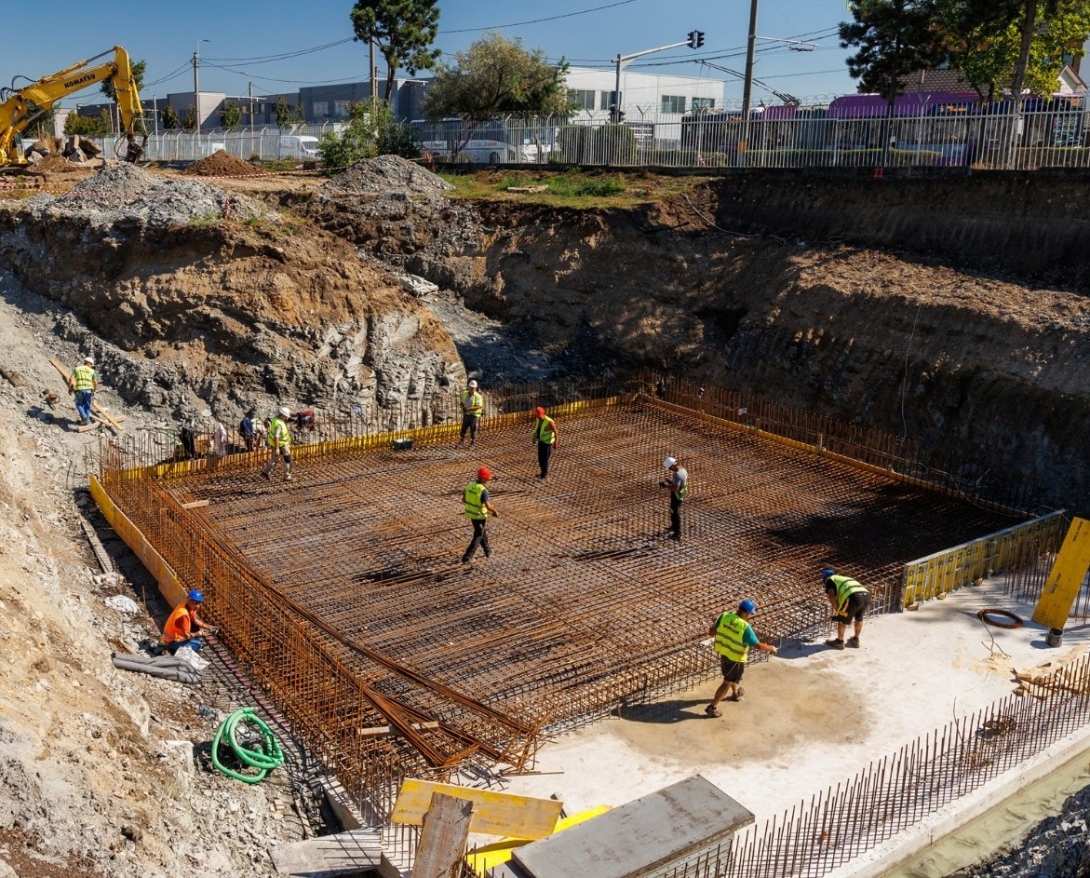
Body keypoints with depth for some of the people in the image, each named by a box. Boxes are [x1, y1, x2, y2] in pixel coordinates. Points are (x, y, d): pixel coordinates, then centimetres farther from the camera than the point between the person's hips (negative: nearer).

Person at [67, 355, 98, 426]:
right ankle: (87, 419, 8)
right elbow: (96, 383, 8)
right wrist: (94, 391, 26)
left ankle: (84, 417, -7)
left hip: (79, 390, 0)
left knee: (79, 404, 14)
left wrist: (69, 387, 10)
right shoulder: (92, 371, 11)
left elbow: (70, 379, -2)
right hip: (89, 390, 0)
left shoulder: (77, 369, 12)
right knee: (87, 405, 15)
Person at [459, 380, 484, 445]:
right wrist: (463, 408, -8)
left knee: (473, 429, 0)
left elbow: (479, 406, -23)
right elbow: (462, 403, 14)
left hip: (474, 415, -5)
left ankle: (472, 443, 11)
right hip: (466, 414, 5)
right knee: (464, 428, 9)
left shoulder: (477, 396, -15)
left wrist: (469, 408, -31)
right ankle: (461, 441, 21)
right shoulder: (464, 394, 2)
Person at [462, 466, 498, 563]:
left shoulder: (470, 485, -4)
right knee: (478, 537, 6)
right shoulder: (483, 490, -27)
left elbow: (464, 499, 8)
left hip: (471, 514, 8)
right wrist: (495, 511, -13)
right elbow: (488, 506, -32)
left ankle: (488, 551, 41)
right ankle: (466, 558, 3)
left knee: (482, 532, 26)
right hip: (480, 516, -8)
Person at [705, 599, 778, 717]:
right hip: (736, 659, -6)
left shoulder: (724, 617, -14)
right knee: (727, 682, 11)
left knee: (733, 676, 32)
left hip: (723, 654, 6)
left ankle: (736, 693, 58)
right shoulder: (745, 627, -29)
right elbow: (759, 646, -22)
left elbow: (711, 632, -2)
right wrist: (771, 648, -3)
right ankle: (712, 707, 16)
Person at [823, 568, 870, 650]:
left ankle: (839, 642, 25)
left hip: (854, 596, -7)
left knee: (842, 620, 13)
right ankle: (855, 640, 41)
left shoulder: (830, 580, 19)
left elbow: (831, 596, 4)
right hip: (866, 595, 7)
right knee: (859, 618, 29)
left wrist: (837, 612, 10)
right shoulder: (844, 578, 40)